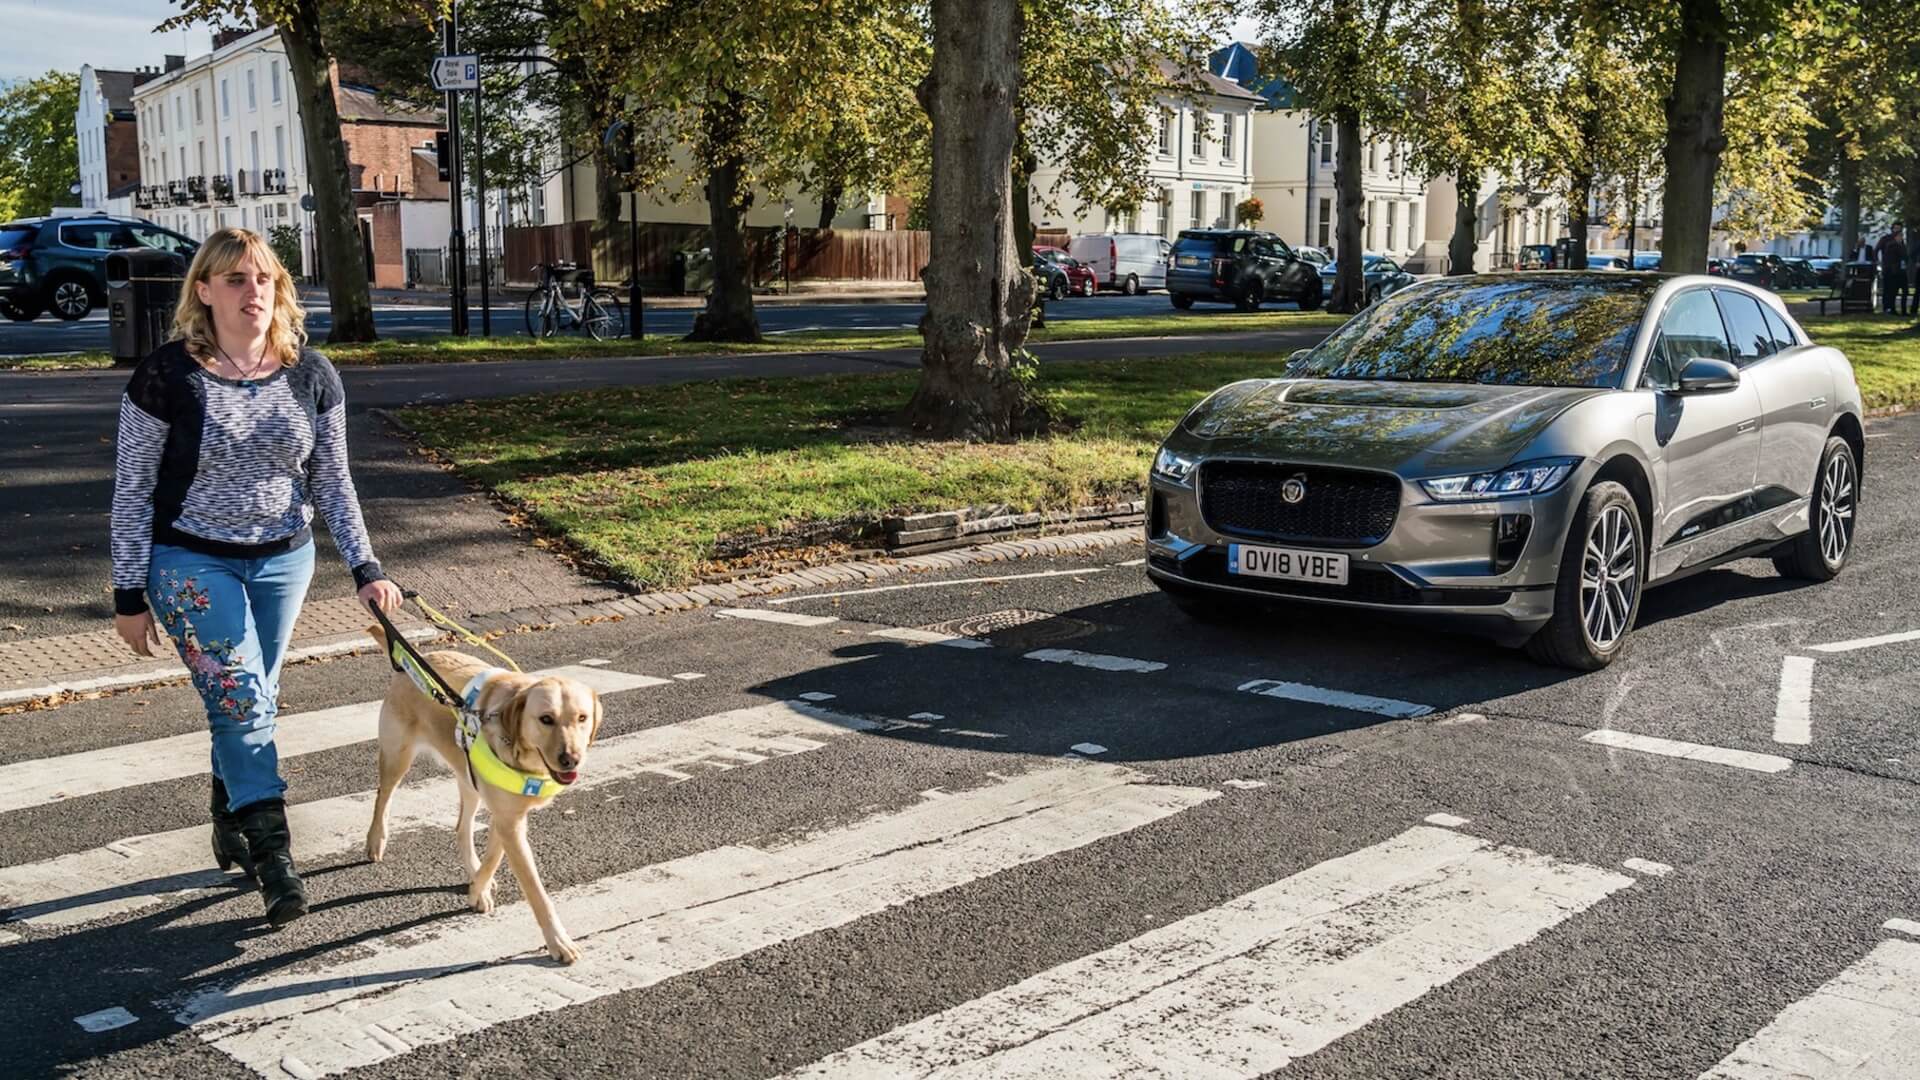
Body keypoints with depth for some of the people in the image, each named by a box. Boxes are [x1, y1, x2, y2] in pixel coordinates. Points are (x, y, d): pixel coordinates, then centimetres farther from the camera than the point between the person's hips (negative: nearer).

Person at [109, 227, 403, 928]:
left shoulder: (311, 375, -3)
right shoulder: (167, 376, -13)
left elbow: (331, 481, 3)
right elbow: (133, 490, -7)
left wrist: (365, 568, -5)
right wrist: (130, 595, -7)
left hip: (283, 560, 4)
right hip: (192, 562, -4)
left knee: (249, 703, 12)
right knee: (241, 701, -11)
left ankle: (230, 824, 32)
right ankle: (273, 856, -7)